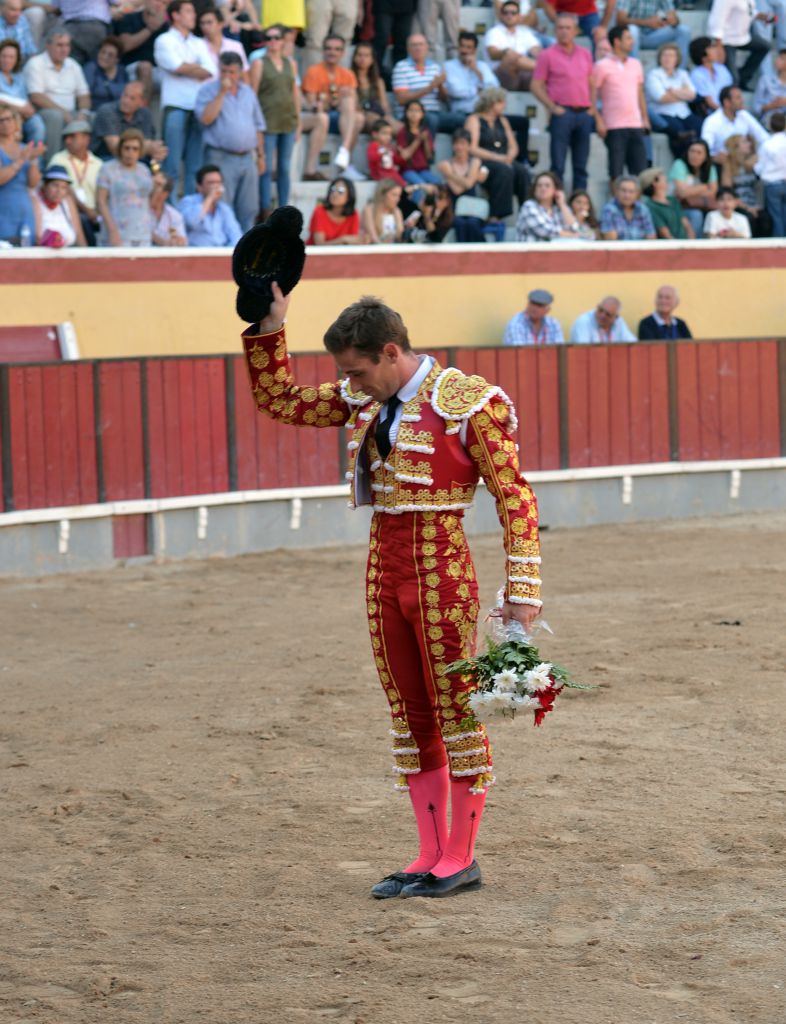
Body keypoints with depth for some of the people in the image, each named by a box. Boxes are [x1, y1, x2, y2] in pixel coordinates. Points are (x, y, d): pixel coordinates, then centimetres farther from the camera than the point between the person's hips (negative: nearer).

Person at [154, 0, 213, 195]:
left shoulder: (199, 44, 19)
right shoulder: (165, 41, 4)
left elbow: (210, 72, 6)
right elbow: (177, 66, -11)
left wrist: (187, 68, -5)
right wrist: (197, 69, 4)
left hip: (198, 107, 5)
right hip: (176, 106, -5)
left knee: (196, 164, 4)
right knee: (172, 162, -8)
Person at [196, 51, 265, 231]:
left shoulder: (248, 93, 15)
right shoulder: (208, 90, -1)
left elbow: (258, 126, 21)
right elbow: (206, 118, -17)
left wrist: (261, 155, 18)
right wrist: (222, 93, -17)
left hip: (247, 157, 5)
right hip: (221, 158, -5)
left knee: (249, 209, 5)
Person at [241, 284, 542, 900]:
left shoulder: (467, 404, -11)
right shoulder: (365, 403, 9)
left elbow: (516, 498, -10)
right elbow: (277, 400, 18)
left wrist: (523, 593, -14)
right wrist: (269, 327, 5)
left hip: (441, 571, -7)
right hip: (384, 567, 7)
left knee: (456, 711, 0)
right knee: (410, 716, 10)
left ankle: (462, 859, 7)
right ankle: (430, 856, 17)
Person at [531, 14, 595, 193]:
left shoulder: (585, 54, 13)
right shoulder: (547, 55, 0)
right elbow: (536, 86, -1)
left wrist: (592, 107, 7)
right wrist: (553, 107, -10)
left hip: (584, 113, 4)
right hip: (562, 113, -4)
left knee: (581, 165, 7)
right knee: (558, 165, -5)